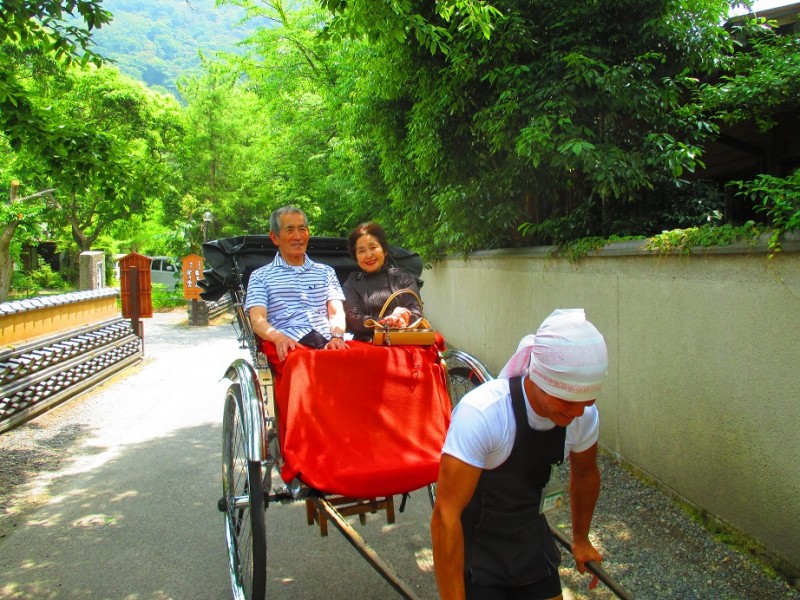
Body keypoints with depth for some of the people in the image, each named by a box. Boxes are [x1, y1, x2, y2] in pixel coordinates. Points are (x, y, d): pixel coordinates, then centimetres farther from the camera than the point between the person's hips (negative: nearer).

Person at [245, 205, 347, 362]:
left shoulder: (326, 272, 24)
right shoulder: (260, 276, 15)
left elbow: (337, 313, 14)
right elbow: (257, 320, 2)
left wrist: (337, 336, -9)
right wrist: (279, 338, -20)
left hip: (327, 344, 2)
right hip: (288, 348, -2)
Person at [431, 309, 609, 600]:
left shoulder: (584, 415, -13)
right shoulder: (480, 414, -33)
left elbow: (584, 474, 9)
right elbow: (446, 514, -32)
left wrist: (581, 539, 21)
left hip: (532, 541, 5)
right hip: (471, 546, -5)